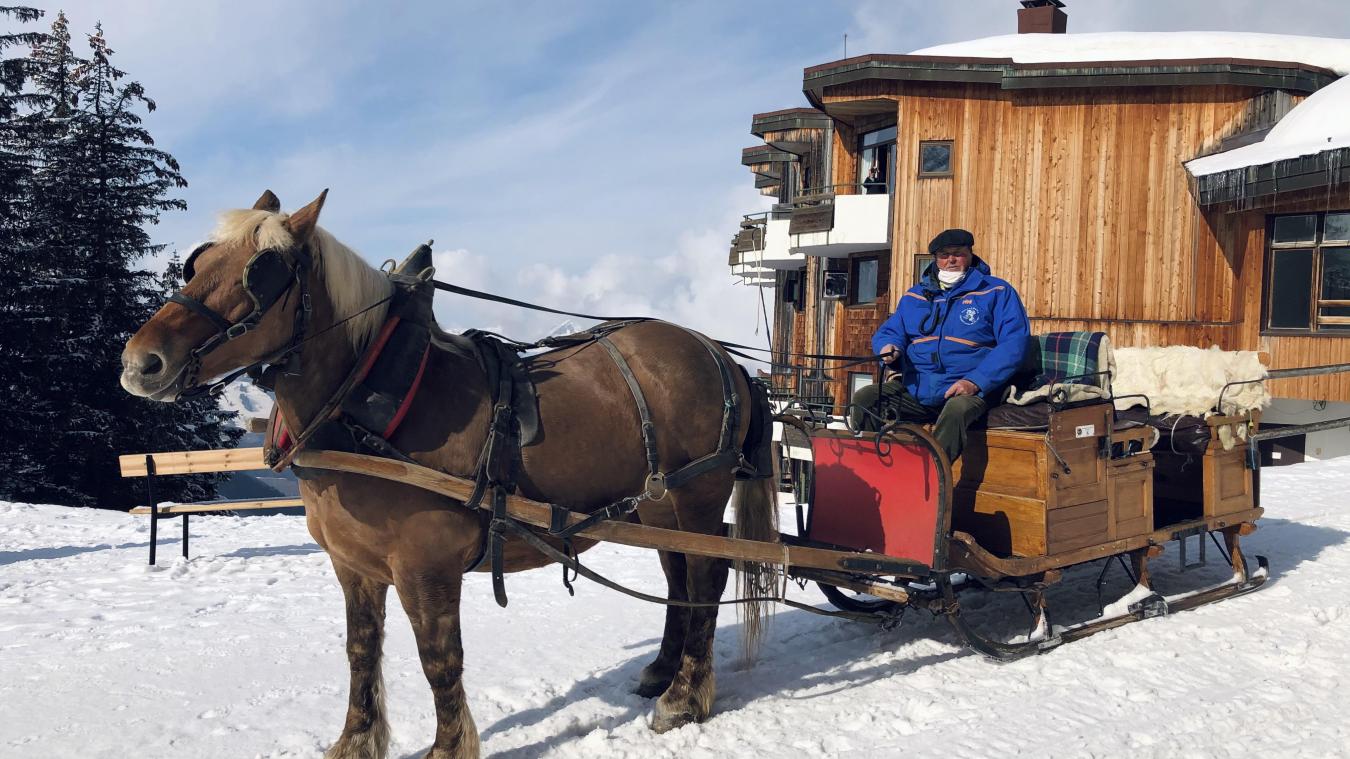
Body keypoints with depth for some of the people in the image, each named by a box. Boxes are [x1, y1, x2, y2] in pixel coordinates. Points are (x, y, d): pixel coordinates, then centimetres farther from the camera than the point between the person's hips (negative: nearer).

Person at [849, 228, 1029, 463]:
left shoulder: (996, 292, 5)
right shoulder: (914, 295, 20)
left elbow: (1014, 343, -5)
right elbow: (888, 332, 21)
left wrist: (975, 382, -18)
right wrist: (889, 347, -7)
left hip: (967, 392, -4)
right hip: (914, 389, 4)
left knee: (957, 409, -39)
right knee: (863, 399, -19)